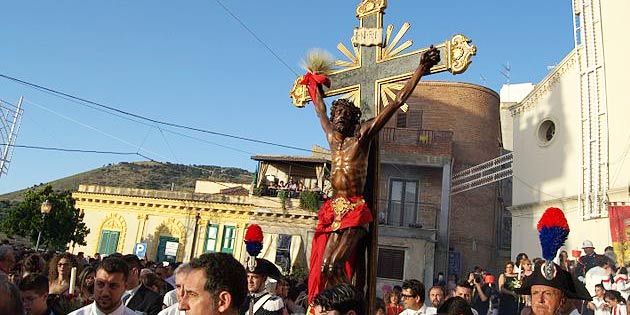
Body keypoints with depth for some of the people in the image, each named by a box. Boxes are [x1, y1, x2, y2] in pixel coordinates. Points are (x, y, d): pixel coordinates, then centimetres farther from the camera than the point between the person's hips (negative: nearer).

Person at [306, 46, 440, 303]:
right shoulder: (332, 137, 16)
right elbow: (320, 110, 35)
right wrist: (315, 84, 49)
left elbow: (398, 101, -3)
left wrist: (422, 68, -5)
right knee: (321, 267, 1)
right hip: (332, 209, 6)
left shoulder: (363, 134, 1)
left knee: (333, 265, -19)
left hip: (354, 210, -6)